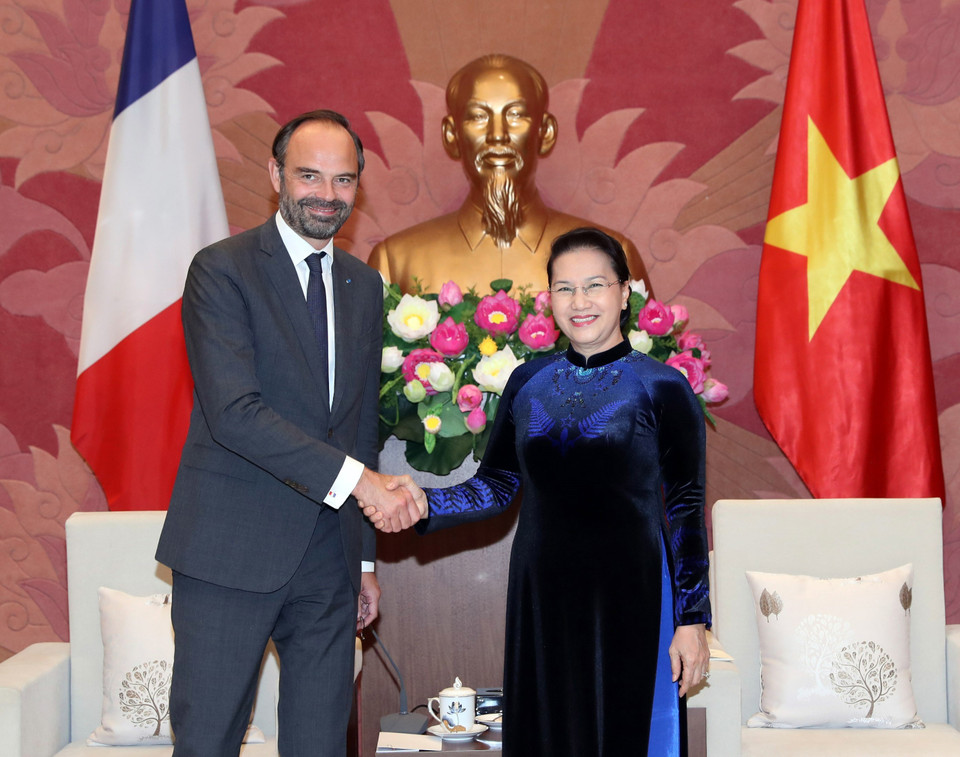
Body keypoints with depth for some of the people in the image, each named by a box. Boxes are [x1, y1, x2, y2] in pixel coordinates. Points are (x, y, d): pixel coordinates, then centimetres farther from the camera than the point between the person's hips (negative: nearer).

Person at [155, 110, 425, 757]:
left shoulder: (365, 285, 13)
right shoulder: (221, 270, -7)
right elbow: (233, 412, -19)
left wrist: (366, 559, 16)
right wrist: (359, 479, -23)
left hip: (329, 557, 6)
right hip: (233, 553, -5)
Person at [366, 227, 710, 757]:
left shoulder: (662, 388, -4)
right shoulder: (527, 384, 7)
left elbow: (687, 512, -4)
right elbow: (496, 487, 9)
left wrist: (692, 619, -7)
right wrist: (418, 507, -7)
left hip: (629, 596, -3)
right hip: (542, 598, 4)